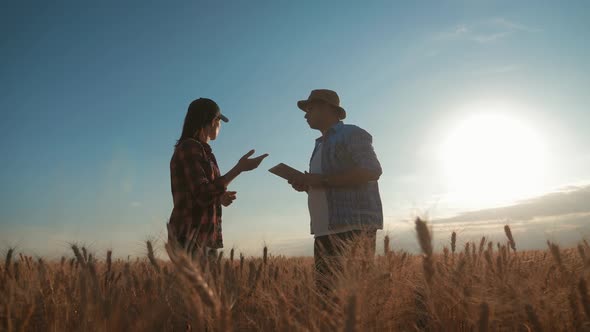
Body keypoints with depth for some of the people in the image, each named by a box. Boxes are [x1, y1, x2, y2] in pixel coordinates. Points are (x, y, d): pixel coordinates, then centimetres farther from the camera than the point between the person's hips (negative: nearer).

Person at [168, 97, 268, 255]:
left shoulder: (202, 151, 19)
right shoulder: (190, 148, -9)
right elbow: (203, 195, -19)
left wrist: (220, 198, 3)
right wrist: (239, 168, -18)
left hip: (203, 235, 9)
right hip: (191, 236, -9)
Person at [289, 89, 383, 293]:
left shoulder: (351, 134, -1)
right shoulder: (321, 145, 25)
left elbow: (372, 172, -16)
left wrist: (321, 180, -15)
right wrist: (307, 184, 7)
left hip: (354, 228, -8)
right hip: (326, 231, 8)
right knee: (325, 290, 5)